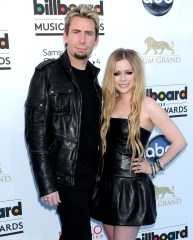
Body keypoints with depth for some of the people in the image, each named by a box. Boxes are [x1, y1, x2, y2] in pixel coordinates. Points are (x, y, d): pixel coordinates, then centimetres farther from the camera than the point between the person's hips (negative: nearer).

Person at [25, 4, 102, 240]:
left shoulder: (94, 76, 10)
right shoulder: (48, 73, -9)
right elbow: (35, 132, -13)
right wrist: (47, 185, -16)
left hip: (92, 174, 6)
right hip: (66, 175, -6)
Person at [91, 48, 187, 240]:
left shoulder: (147, 105, -11)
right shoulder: (109, 103, 5)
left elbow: (179, 141, -13)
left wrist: (155, 167, -8)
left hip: (132, 187, -6)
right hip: (106, 184, 6)